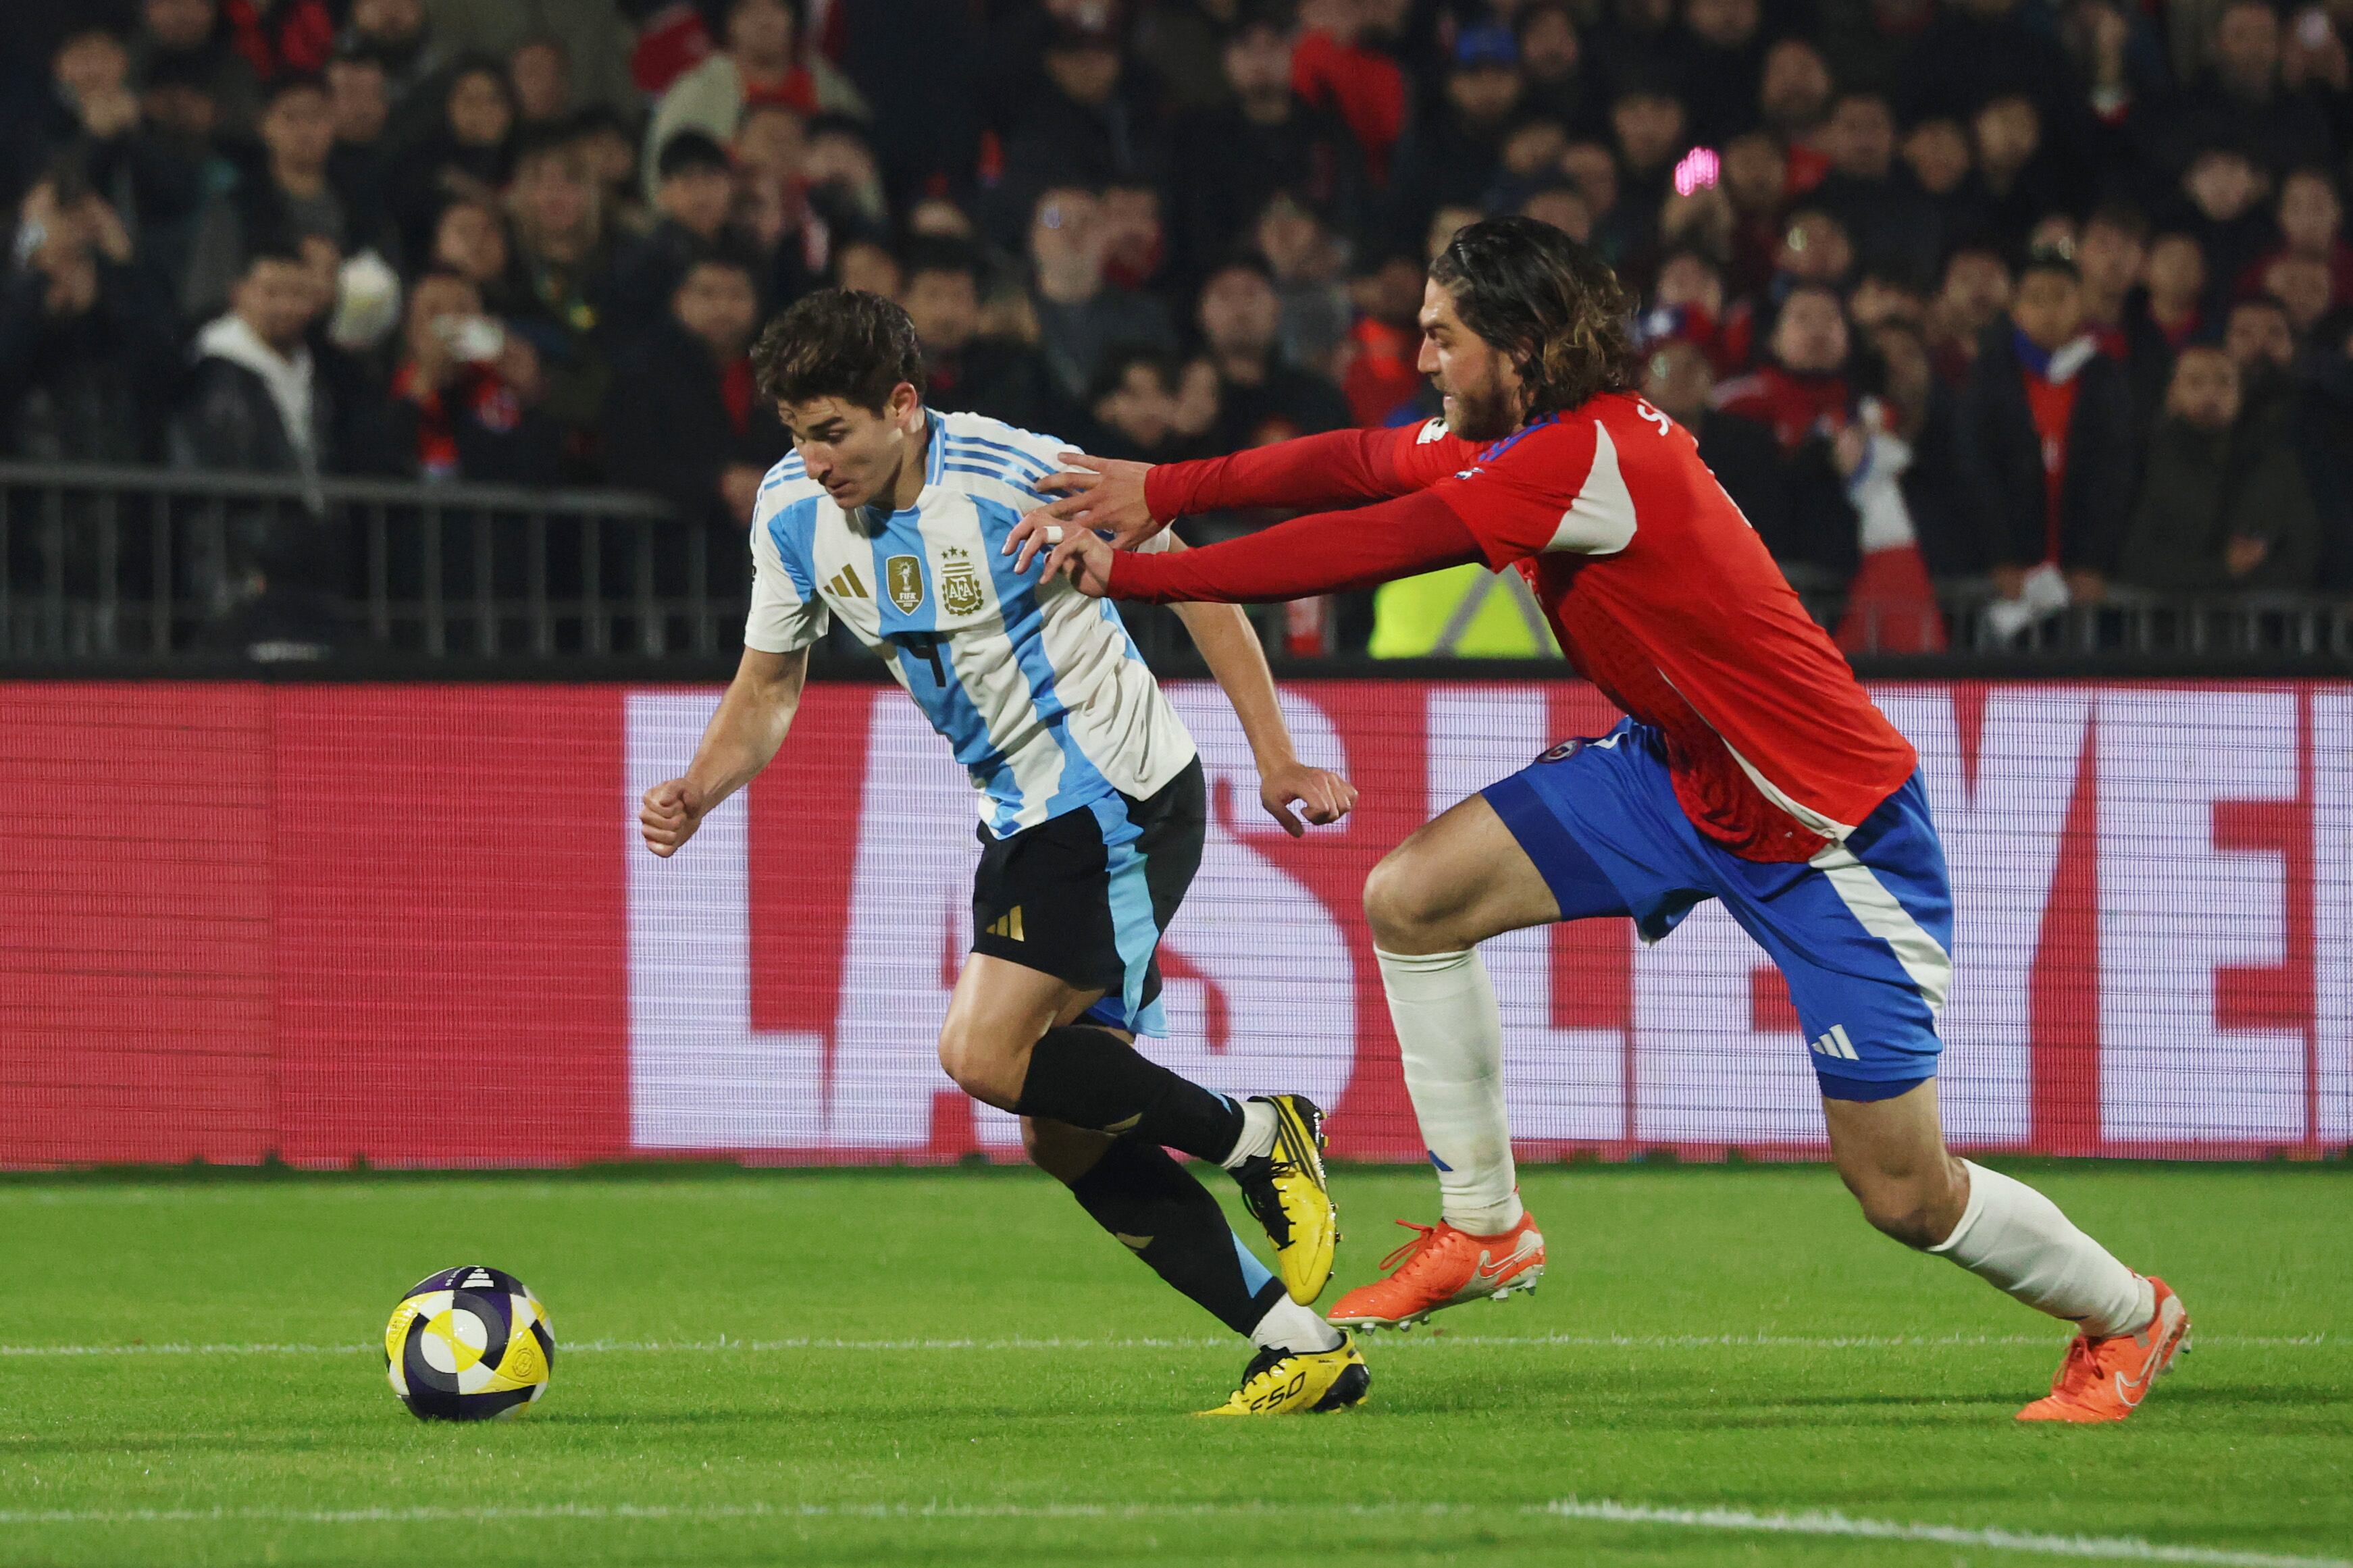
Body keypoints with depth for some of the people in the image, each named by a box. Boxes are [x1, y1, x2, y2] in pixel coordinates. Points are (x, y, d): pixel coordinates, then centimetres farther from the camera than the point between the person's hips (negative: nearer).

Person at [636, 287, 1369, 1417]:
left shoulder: (1015, 477, -22)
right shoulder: (793, 511, -3)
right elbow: (768, 687, 10)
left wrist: (1275, 760, -10)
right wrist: (699, 792, -10)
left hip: (1120, 800, -8)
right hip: (1023, 818, 8)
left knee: (987, 1054, -22)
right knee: (1069, 1139, 4)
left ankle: (1256, 1139, -4)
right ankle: (1302, 1350, 10)